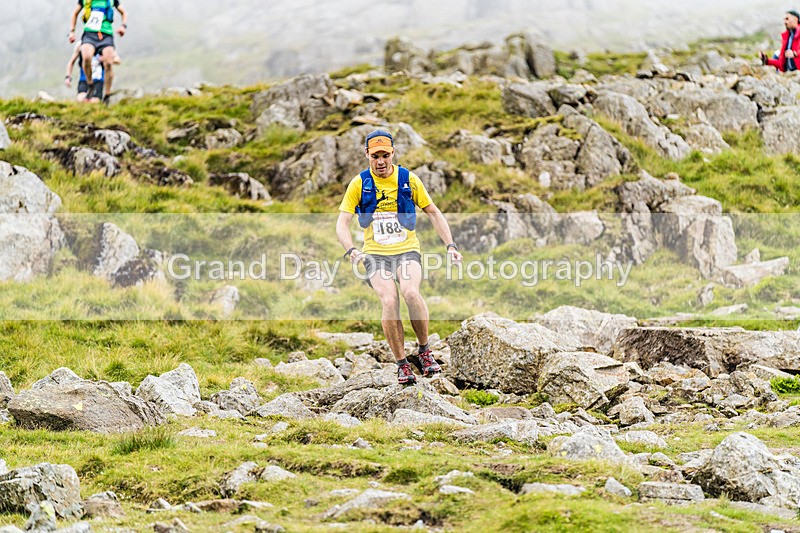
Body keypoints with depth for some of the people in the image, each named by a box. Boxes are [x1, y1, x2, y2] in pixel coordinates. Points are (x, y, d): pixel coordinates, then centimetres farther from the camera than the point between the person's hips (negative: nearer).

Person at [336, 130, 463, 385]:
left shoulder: (408, 180, 3)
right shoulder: (359, 184, 1)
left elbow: (433, 212, 13)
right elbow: (342, 223, 0)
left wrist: (450, 245, 4)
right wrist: (351, 250, -19)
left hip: (407, 250, 0)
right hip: (375, 255, 0)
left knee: (410, 291, -31)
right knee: (389, 301, -27)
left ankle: (424, 351, -12)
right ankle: (402, 364, -14)